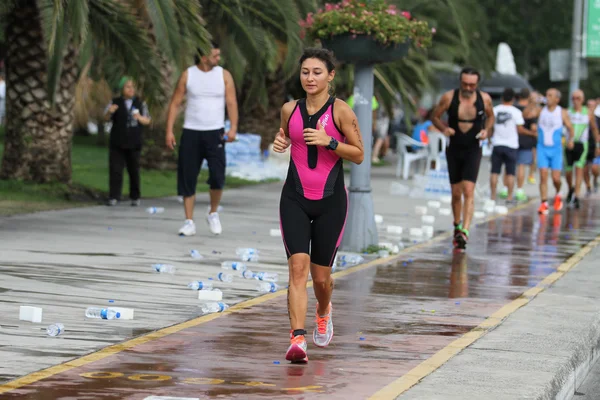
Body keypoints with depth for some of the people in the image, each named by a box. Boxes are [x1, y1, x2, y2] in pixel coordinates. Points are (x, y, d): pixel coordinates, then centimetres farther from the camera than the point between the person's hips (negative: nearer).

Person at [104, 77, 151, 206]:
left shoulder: (140, 103, 8)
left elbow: (147, 121, 8)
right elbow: (106, 118, -2)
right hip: (117, 143, -1)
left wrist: (140, 117, -15)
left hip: (134, 143, 1)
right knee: (115, 170, -6)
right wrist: (109, 112, -24)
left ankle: (135, 197, 13)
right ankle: (113, 197, -6)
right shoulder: (115, 102, 4)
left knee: (134, 170, 4)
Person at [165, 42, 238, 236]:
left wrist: (233, 127, -16)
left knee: (217, 176, -11)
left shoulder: (224, 75, 4)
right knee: (187, 178, 0)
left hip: (215, 133, 0)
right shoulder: (188, 75, 3)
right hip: (191, 133, 0)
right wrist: (169, 131, -4)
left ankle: (213, 213, 13)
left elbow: (231, 102, -1)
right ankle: (189, 222, 8)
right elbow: (175, 103, 4)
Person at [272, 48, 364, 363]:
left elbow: (359, 155, -4)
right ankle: (298, 340, -21)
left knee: (321, 275, 7)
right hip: (295, 199, 2)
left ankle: (323, 312, 43)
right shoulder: (290, 109, 4)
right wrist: (280, 142, 1)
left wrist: (329, 141, -19)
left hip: (330, 201, -2)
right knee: (298, 266, -15)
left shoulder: (340, 111, -7)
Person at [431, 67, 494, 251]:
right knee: (456, 193, 9)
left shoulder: (484, 99, -5)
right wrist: (444, 129, -17)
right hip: (454, 149, 1)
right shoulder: (449, 97, -8)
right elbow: (435, 117, 3)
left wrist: (486, 130, -6)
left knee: (468, 190, -16)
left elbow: (490, 116, 14)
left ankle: (464, 231, -22)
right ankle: (457, 225, 32)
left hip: (473, 150, -1)